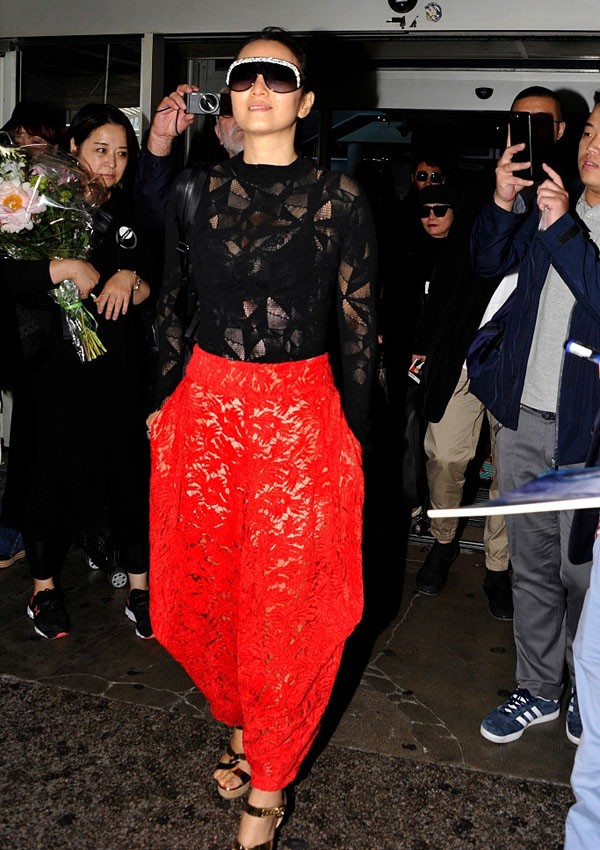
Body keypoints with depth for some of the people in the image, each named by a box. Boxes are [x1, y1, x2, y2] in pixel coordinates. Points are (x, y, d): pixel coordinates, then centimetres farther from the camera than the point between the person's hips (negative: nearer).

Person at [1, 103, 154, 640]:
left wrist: (132, 278, -7)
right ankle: (45, 586, 24)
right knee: (54, 468, 6)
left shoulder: (134, 208, 8)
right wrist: (64, 268, -21)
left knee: (130, 465, 2)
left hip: (121, 362, 2)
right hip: (58, 361, -2)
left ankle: (139, 585, 17)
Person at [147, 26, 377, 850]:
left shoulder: (337, 194, 0)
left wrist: (355, 430, 1)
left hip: (300, 413, -3)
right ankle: (242, 724, 39)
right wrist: (163, 399, 8)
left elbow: (359, 320, 1)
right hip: (206, 406, 3)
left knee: (289, 603, 3)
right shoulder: (201, 186, 8)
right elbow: (172, 300, 12)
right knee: (205, 589, 11)